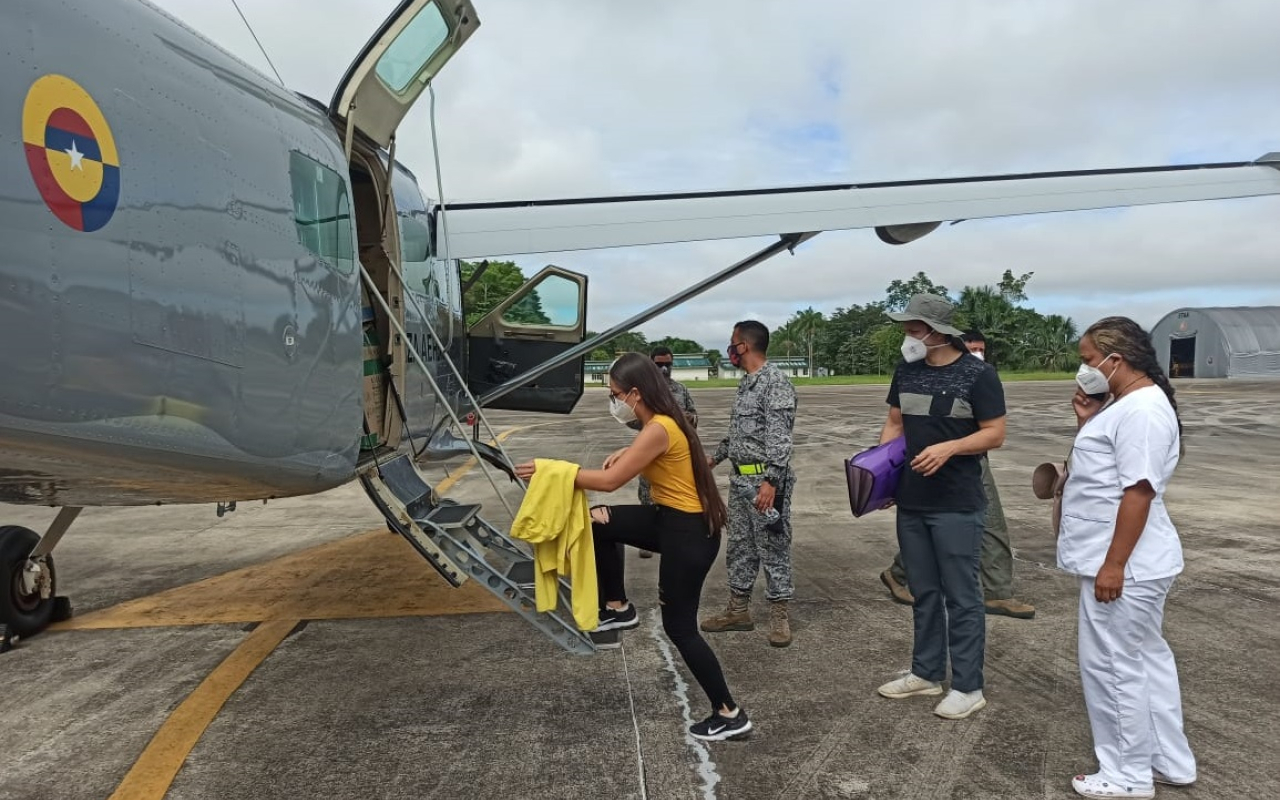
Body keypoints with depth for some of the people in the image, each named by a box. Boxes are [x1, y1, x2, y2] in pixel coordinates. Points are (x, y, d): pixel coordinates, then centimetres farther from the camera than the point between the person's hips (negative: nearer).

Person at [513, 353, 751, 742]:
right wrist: (628, 452, 6)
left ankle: (730, 714, 16)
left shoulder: (659, 429, -25)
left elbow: (610, 480, -27)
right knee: (597, 522, 7)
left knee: (679, 627, 1)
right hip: (670, 519, 9)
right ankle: (618, 608, 19)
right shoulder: (658, 423, 5)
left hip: (689, 534, -9)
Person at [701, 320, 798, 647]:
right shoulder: (746, 383, 14)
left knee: (772, 547, 1)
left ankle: (780, 613, 12)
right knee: (739, 546, 14)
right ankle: (738, 609, 25)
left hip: (765, 479, -9)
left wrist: (770, 481, -28)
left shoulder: (776, 382, -15)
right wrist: (715, 457, 31)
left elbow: (779, 436, -22)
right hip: (739, 478, 9)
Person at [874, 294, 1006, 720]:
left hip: (956, 506, -6)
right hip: (910, 502, 6)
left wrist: (949, 448, -23)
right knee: (923, 592, 16)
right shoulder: (906, 370, 8)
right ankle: (926, 672, 29)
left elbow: (995, 434, -8)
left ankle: (967, 687, 14)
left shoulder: (977, 374, -9)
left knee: (961, 596, 2)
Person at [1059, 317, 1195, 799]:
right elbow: (1109, 464, 20)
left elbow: (1139, 490, -25)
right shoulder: (1126, 405, 12)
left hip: (1123, 567, -11)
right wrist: (1087, 420, 5)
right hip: (1127, 563, 11)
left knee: (1112, 666, 1)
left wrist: (1113, 564, -24)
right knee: (1145, 659, 19)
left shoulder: (1143, 410, -21)